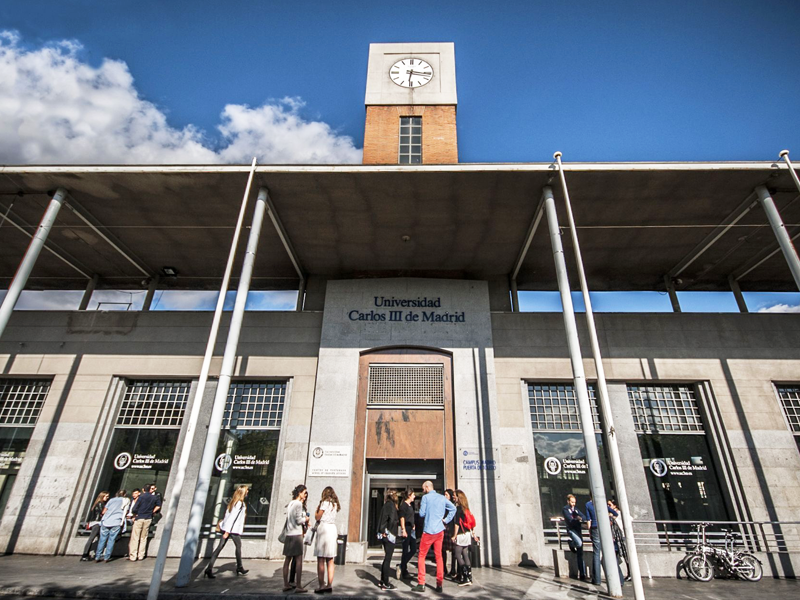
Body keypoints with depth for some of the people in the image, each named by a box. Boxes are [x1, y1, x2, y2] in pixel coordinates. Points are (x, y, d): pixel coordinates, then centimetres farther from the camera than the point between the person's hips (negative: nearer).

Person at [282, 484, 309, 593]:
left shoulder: (290, 504, 13)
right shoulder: (298, 504, -12)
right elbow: (298, 520, -18)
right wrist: (306, 519, 2)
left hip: (289, 534, 8)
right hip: (296, 534, -8)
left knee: (287, 559, 12)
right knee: (299, 560, -3)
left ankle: (286, 584, 18)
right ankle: (298, 586, -1)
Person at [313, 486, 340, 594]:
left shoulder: (325, 502, -4)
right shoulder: (335, 504, 16)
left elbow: (318, 517, -3)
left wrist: (317, 510, 12)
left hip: (324, 528, -7)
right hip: (333, 529, 7)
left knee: (321, 560, -3)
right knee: (330, 560, 7)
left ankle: (321, 585, -4)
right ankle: (329, 585, 7)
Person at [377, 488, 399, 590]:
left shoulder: (386, 505, 11)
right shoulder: (391, 505, -14)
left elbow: (382, 519, 12)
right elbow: (392, 519, -26)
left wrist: (383, 531, 9)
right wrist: (388, 531, -15)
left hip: (384, 535, 8)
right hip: (389, 535, -8)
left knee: (386, 558, 17)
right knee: (388, 559, 0)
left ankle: (382, 581, 24)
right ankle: (385, 584, 6)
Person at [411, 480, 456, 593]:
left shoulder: (425, 497, -7)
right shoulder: (442, 497, 8)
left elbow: (422, 514, -7)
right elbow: (453, 508, 10)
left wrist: (420, 507, 11)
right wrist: (446, 520, 9)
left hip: (429, 531, -5)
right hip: (440, 530, 5)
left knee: (421, 556, 5)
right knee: (439, 556, 11)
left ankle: (421, 584, 4)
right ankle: (439, 584, 11)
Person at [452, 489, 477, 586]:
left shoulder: (458, 508, -13)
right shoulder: (466, 508, 9)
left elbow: (457, 523, -16)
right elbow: (469, 521, 14)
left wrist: (454, 535, -11)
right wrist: (471, 532, 19)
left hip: (460, 535, -7)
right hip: (467, 534, 7)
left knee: (458, 556, -1)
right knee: (465, 556, 10)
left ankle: (465, 578, -6)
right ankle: (469, 577, 11)